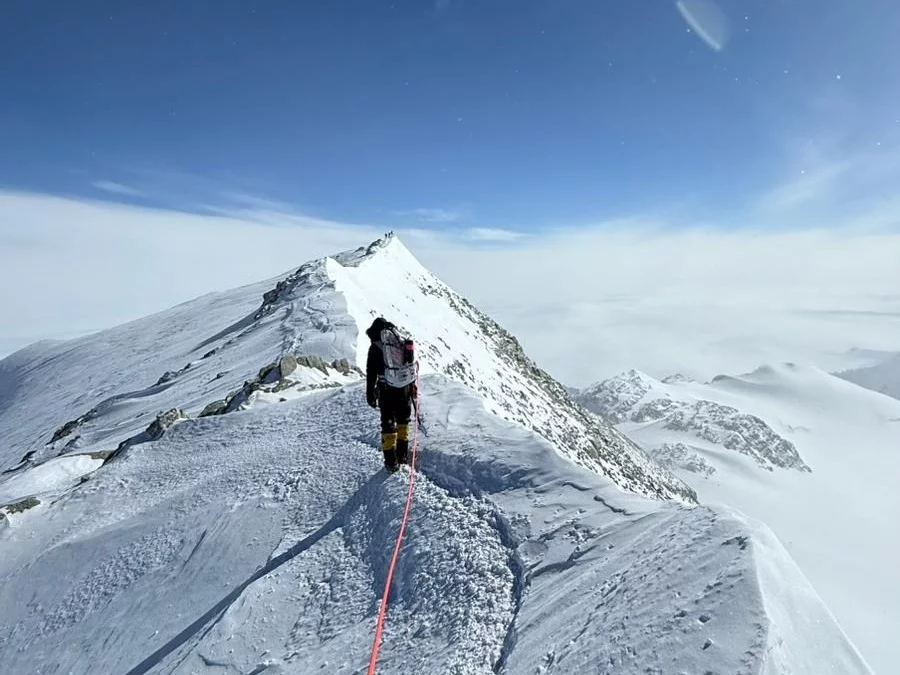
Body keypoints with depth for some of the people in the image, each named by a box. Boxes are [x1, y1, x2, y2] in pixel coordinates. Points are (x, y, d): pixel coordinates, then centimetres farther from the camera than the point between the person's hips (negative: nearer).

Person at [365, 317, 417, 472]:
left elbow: (371, 373, -6)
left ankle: (391, 462, 8)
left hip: (387, 390, -4)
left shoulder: (375, 347, -5)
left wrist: (370, 394, 1)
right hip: (405, 388, 4)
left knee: (388, 424, 5)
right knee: (403, 420, 20)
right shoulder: (402, 344, 7)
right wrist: (412, 387, 21)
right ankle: (403, 454, 28)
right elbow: (412, 367, 12)